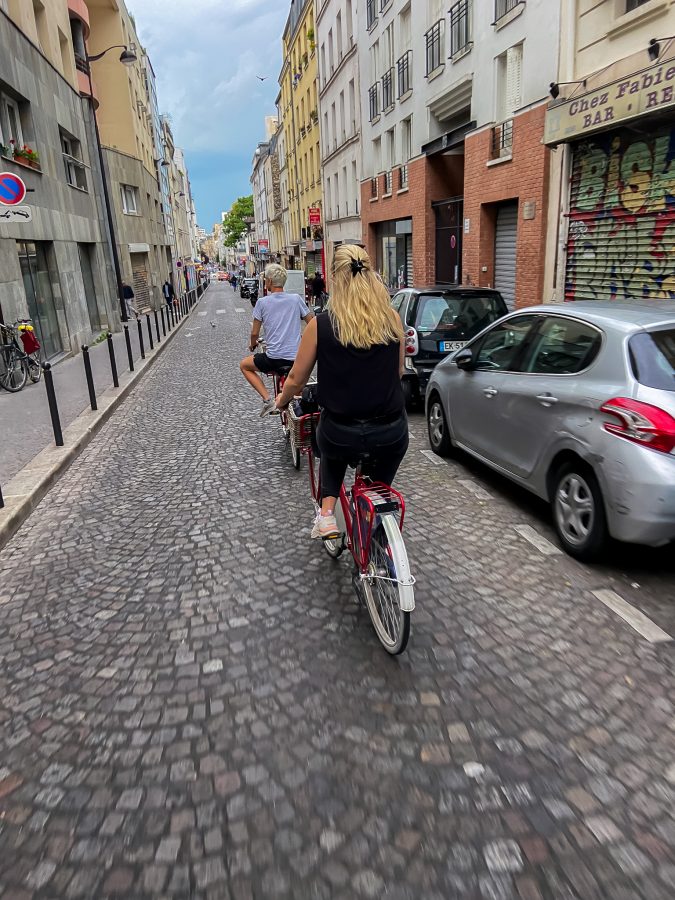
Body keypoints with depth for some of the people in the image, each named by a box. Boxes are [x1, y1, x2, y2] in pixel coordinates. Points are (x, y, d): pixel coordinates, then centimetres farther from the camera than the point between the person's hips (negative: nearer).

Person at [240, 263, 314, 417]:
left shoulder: (262, 302, -4)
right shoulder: (296, 299, 1)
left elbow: (254, 333, 1)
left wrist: (253, 345, 23)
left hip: (273, 358, -3)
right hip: (296, 358, 3)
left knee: (244, 365, 22)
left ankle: (267, 400, 9)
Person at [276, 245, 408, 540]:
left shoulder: (321, 324, -8)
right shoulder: (391, 319, -2)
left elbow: (296, 379, 1)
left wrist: (282, 401, 22)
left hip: (340, 434, -1)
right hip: (391, 433, 1)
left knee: (333, 455, 34)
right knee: (381, 484, 30)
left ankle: (326, 515, 19)